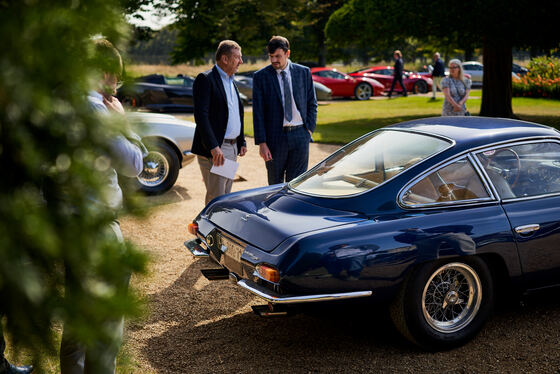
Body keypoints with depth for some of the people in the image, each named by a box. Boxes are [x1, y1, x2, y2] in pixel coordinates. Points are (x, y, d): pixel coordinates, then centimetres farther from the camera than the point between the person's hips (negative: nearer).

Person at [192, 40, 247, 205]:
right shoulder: (205, 79, -11)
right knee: (216, 199, -8)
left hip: (232, 148, 9)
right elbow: (201, 115, -19)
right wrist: (213, 147, -25)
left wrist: (242, 142, 17)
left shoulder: (231, 81, 17)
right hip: (214, 150, -9)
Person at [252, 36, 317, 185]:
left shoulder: (304, 72, 5)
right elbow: (258, 112, -4)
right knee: (275, 184, 8)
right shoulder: (261, 76, -1)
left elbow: (312, 103, 12)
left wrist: (309, 128, 0)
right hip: (275, 136, -1)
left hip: (300, 135, 1)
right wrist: (262, 143, -10)